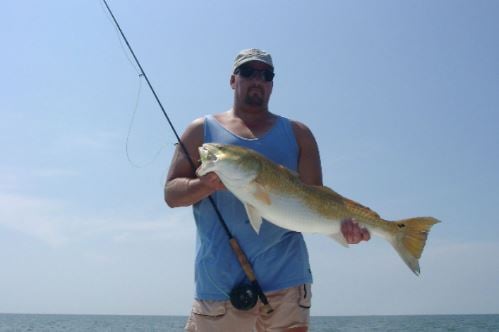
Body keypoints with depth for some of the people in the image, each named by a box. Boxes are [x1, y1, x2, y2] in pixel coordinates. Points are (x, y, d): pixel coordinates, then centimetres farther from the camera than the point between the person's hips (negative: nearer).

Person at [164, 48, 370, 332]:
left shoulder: (297, 133, 14)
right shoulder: (202, 130, 12)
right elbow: (171, 193, 5)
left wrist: (342, 221, -15)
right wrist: (208, 183, -15)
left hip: (285, 278, 1)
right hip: (218, 279, 0)